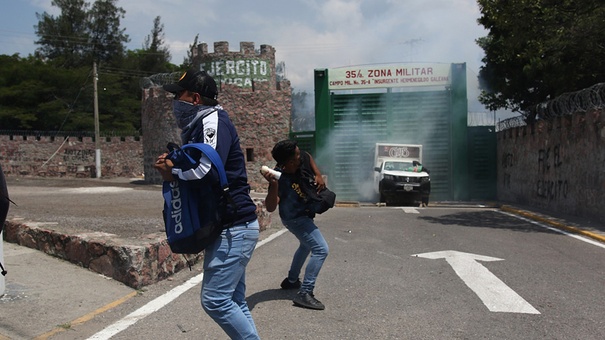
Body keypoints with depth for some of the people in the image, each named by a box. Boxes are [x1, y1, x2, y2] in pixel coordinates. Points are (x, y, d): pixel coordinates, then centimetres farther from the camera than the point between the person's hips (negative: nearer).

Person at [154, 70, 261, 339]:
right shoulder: (198, 126, 18)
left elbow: (205, 169, -26)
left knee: (215, 299, -7)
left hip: (233, 228, -10)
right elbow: (196, 169, 17)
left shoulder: (213, 121, -13)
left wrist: (173, 172, -8)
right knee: (233, 300, 14)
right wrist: (172, 166, -2)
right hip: (229, 227, 10)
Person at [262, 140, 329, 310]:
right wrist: (274, 186, -55)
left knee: (306, 245, 29)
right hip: (296, 219, -9)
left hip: (304, 214, 9)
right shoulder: (281, 180, -33)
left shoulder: (303, 158, -15)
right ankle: (304, 293, -18)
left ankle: (291, 280, 46)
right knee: (321, 249, -20)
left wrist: (318, 175, -5)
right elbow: (270, 207, -40)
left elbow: (309, 158, 10)